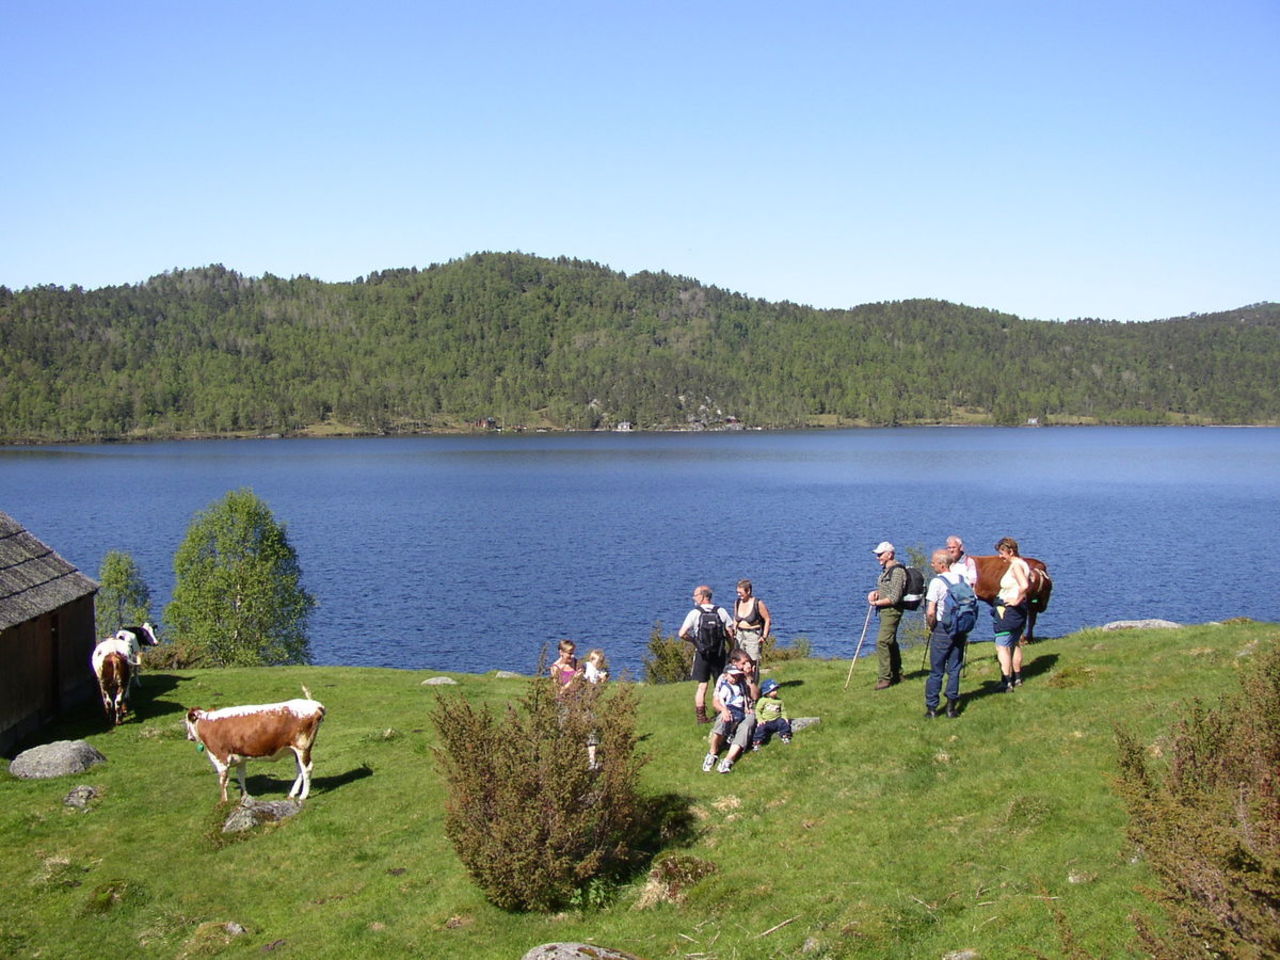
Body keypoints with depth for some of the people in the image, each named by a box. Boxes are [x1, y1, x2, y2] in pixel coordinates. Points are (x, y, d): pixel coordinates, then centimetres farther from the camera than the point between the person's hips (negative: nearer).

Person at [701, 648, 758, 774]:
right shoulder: (723, 679, 6)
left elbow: (755, 696, 2)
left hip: (745, 714, 2)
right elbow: (715, 701, -1)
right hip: (729, 713, -1)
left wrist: (750, 678, -7)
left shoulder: (748, 678, 14)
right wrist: (723, 709, -23)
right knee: (724, 717, -38)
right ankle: (712, 753, -29)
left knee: (746, 727, -34)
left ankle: (728, 760, -48)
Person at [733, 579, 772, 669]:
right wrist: (734, 633, 12)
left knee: (753, 663, -10)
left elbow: (767, 619, -5)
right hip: (740, 634, 5)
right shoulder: (737, 603, 7)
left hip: (753, 634, -5)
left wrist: (764, 636, -8)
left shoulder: (758, 603, -10)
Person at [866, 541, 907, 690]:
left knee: (882, 642, -15)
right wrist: (875, 593, 2)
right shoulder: (886, 570, 12)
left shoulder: (897, 571, -18)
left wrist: (877, 602, -12)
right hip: (885, 611, 11)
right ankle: (897, 675, 29)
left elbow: (894, 598, -22)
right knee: (891, 643, 18)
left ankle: (885, 678, -11)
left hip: (892, 611, -11)